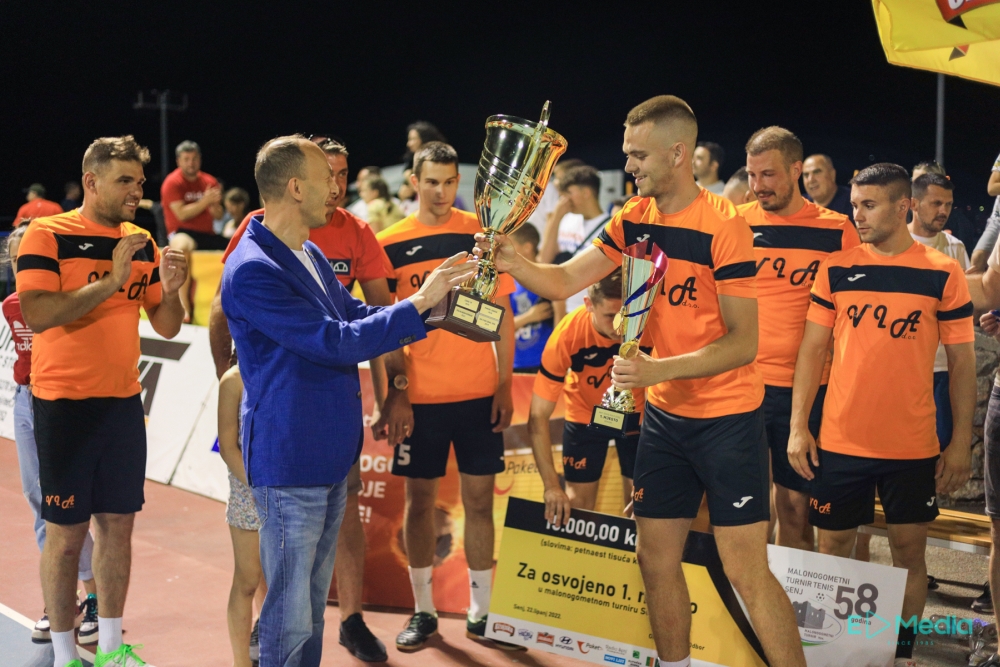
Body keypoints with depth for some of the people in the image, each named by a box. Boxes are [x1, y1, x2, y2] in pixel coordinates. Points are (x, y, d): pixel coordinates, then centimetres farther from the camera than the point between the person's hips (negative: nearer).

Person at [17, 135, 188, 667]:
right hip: (64, 406, -5)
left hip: (124, 403, 5)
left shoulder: (143, 244, 8)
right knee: (65, 533, 2)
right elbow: (36, 315, -21)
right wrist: (110, 282, -24)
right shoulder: (47, 235, -9)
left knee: (118, 524, 10)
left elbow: (166, 327, 11)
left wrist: (170, 289, -10)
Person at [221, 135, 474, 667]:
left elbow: (356, 316, 20)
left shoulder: (310, 256, 11)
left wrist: (436, 304, 10)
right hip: (289, 461, -9)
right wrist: (418, 302, -16)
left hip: (329, 457, 10)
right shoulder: (251, 270, -20)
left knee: (312, 603, 18)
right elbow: (336, 342, -22)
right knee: (290, 618, -2)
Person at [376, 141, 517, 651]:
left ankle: (480, 610, 16)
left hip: (479, 394, 1)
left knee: (479, 500, 5)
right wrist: (393, 393, -5)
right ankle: (423, 610, 18)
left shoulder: (482, 234, 2)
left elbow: (502, 315, 6)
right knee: (419, 500, 6)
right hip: (419, 397, 0)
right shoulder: (390, 244, 0)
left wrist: (505, 385, 0)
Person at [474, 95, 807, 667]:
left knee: (747, 571, -7)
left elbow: (743, 342, -19)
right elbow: (563, 281, 2)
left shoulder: (724, 226, -17)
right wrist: (512, 262, -17)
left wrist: (660, 370, -30)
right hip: (664, 413, 6)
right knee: (657, 558, 11)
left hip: (728, 418, -6)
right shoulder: (634, 221, 3)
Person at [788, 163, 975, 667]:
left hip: (913, 445, -1)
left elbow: (962, 361, 2)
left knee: (909, 549, 7)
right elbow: (813, 348, 4)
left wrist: (961, 441, -2)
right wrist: (798, 426, -2)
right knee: (833, 547, 8)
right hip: (840, 441, 1)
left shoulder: (943, 273, -2)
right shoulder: (836, 268, 2)